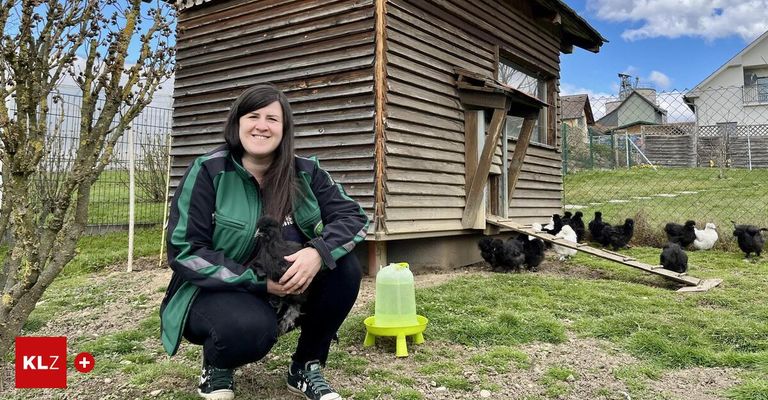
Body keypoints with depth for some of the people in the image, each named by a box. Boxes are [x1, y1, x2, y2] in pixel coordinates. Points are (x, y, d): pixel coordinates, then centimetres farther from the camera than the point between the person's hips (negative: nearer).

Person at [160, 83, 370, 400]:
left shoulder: (305, 173, -6)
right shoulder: (208, 172, -15)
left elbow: (353, 216, -10)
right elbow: (184, 252, -18)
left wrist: (320, 252, -31)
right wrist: (258, 281, -26)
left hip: (286, 292, 4)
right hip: (213, 293, -4)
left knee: (344, 267, -19)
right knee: (252, 327, -36)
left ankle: (306, 367, 1)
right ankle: (216, 368, 3)